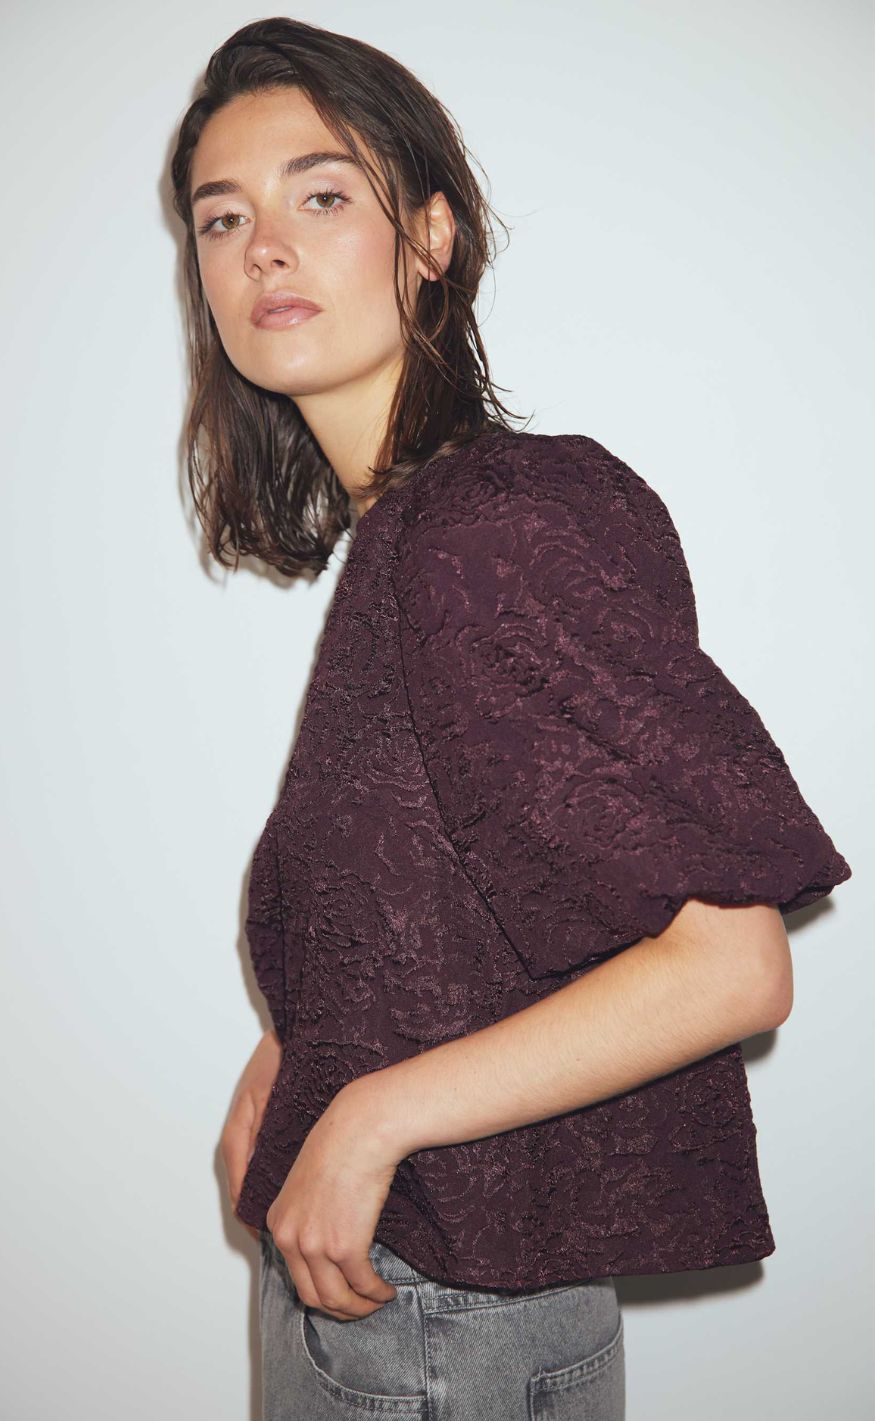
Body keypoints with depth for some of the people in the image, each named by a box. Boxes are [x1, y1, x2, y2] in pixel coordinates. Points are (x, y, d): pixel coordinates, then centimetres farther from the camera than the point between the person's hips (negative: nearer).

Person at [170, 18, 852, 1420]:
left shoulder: (508, 529, -23)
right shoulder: (390, 527, 2)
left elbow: (733, 966, -25)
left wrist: (373, 1116, -21)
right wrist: (289, 1055, -1)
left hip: (440, 1308, -7)